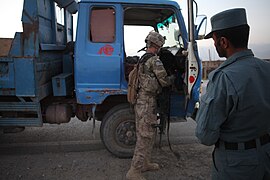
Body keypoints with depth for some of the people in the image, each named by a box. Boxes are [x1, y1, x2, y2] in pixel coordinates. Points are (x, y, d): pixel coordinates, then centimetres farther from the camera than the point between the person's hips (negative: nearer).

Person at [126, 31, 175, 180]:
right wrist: (174, 77, 7)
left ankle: (145, 163, 32)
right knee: (145, 137, -5)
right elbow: (164, 81, -12)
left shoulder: (142, 59, 16)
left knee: (148, 134, 19)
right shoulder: (155, 60, -13)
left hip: (141, 101, 10)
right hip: (148, 103, -10)